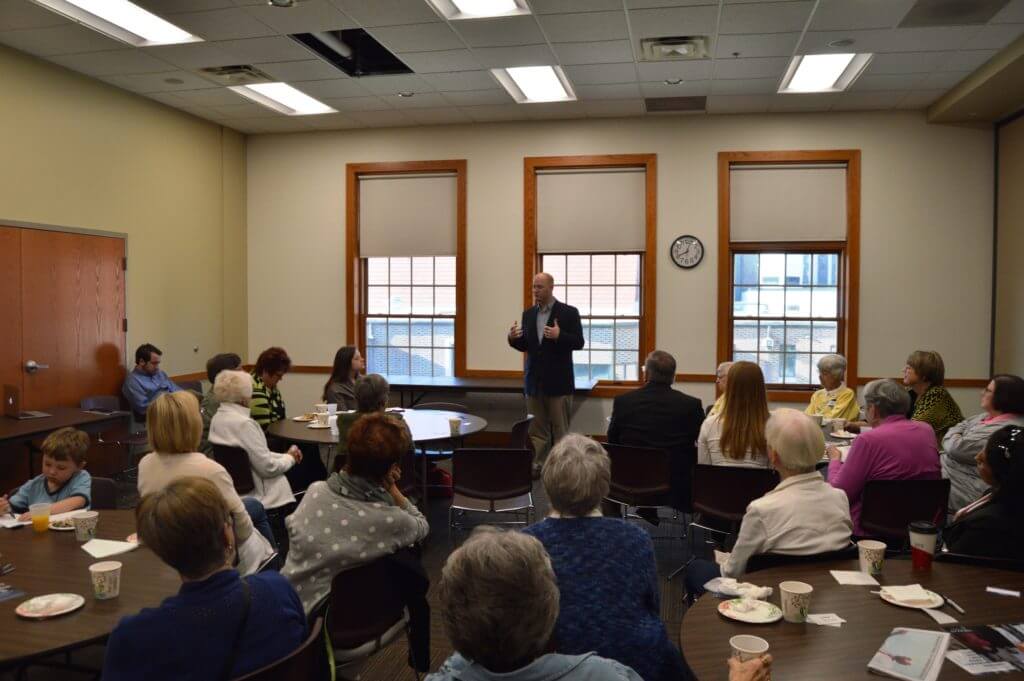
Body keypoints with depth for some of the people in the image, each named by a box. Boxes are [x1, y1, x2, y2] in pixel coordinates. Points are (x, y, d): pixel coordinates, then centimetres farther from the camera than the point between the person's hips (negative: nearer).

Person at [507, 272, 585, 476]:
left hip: (558, 381, -5)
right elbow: (524, 346, 12)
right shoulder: (528, 314, 10)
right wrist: (513, 338, -9)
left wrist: (559, 336, -26)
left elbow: (579, 343, -9)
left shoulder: (568, 312, -5)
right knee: (536, 429, 10)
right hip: (534, 381, 5)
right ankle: (536, 466, 17)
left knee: (560, 429, 2)